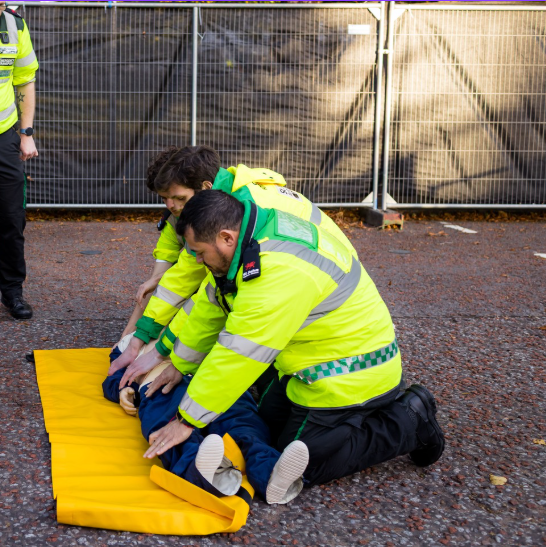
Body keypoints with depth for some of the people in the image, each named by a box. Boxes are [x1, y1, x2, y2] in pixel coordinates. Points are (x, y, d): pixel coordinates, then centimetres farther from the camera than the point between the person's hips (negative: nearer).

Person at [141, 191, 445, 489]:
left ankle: (409, 423, 2)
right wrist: (179, 365, 19)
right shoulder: (247, 242, -2)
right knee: (269, 421, 18)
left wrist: (188, 421, -23)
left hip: (350, 374, -10)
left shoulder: (281, 270, -33)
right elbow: (210, 308, 12)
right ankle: (384, 404, 19)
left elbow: (240, 354, -31)